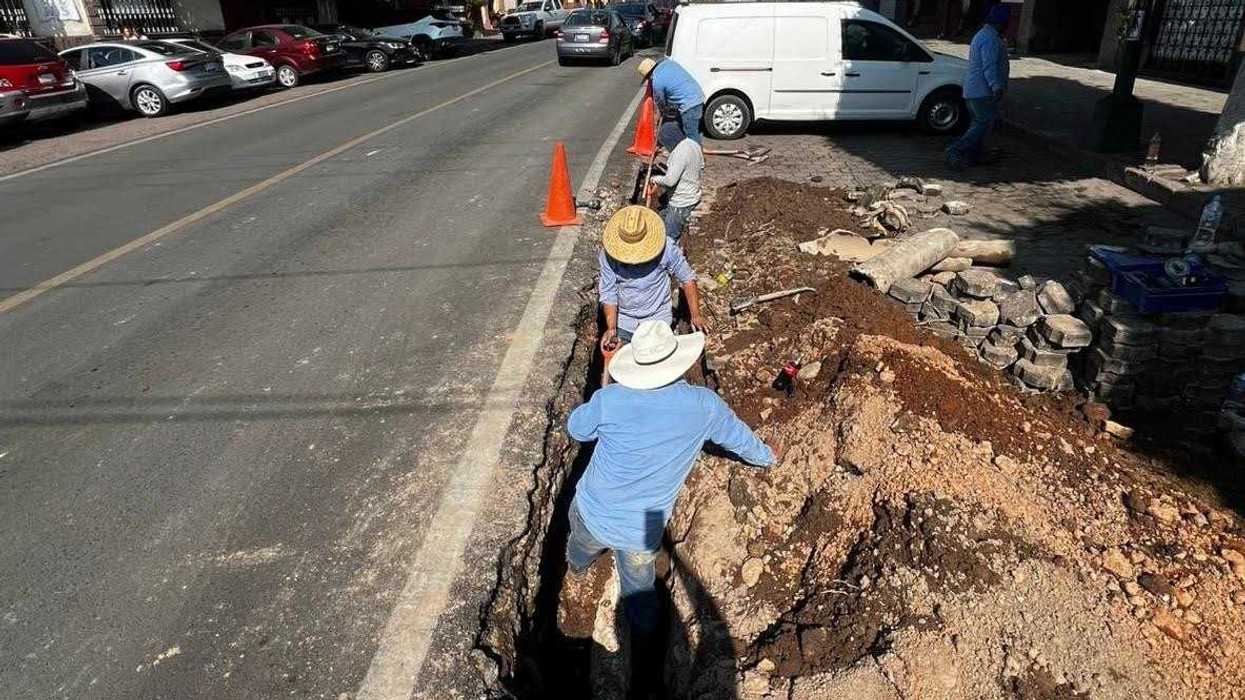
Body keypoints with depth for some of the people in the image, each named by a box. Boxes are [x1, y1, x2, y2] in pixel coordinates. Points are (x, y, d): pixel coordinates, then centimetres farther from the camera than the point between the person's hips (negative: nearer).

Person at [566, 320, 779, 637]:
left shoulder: (609, 399, -21)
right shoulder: (704, 406, -15)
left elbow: (577, 428, 0)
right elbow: (740, 438, 5)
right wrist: (768, 457, 27)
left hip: (595, 514, 0)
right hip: (643, 532, 0)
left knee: (582, 543, 35)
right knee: (639, 580, 29)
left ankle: (578, 563, 67)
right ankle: (644, 634, 53)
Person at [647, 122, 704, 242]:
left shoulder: (679, 153, -28)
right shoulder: (694, 144, 3)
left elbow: (670, 180, -31)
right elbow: (701, 170, 15)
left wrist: (655, 179, -13)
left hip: (681, 202, -10)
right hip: (692, 195, 10)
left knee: (670, 238, 1)